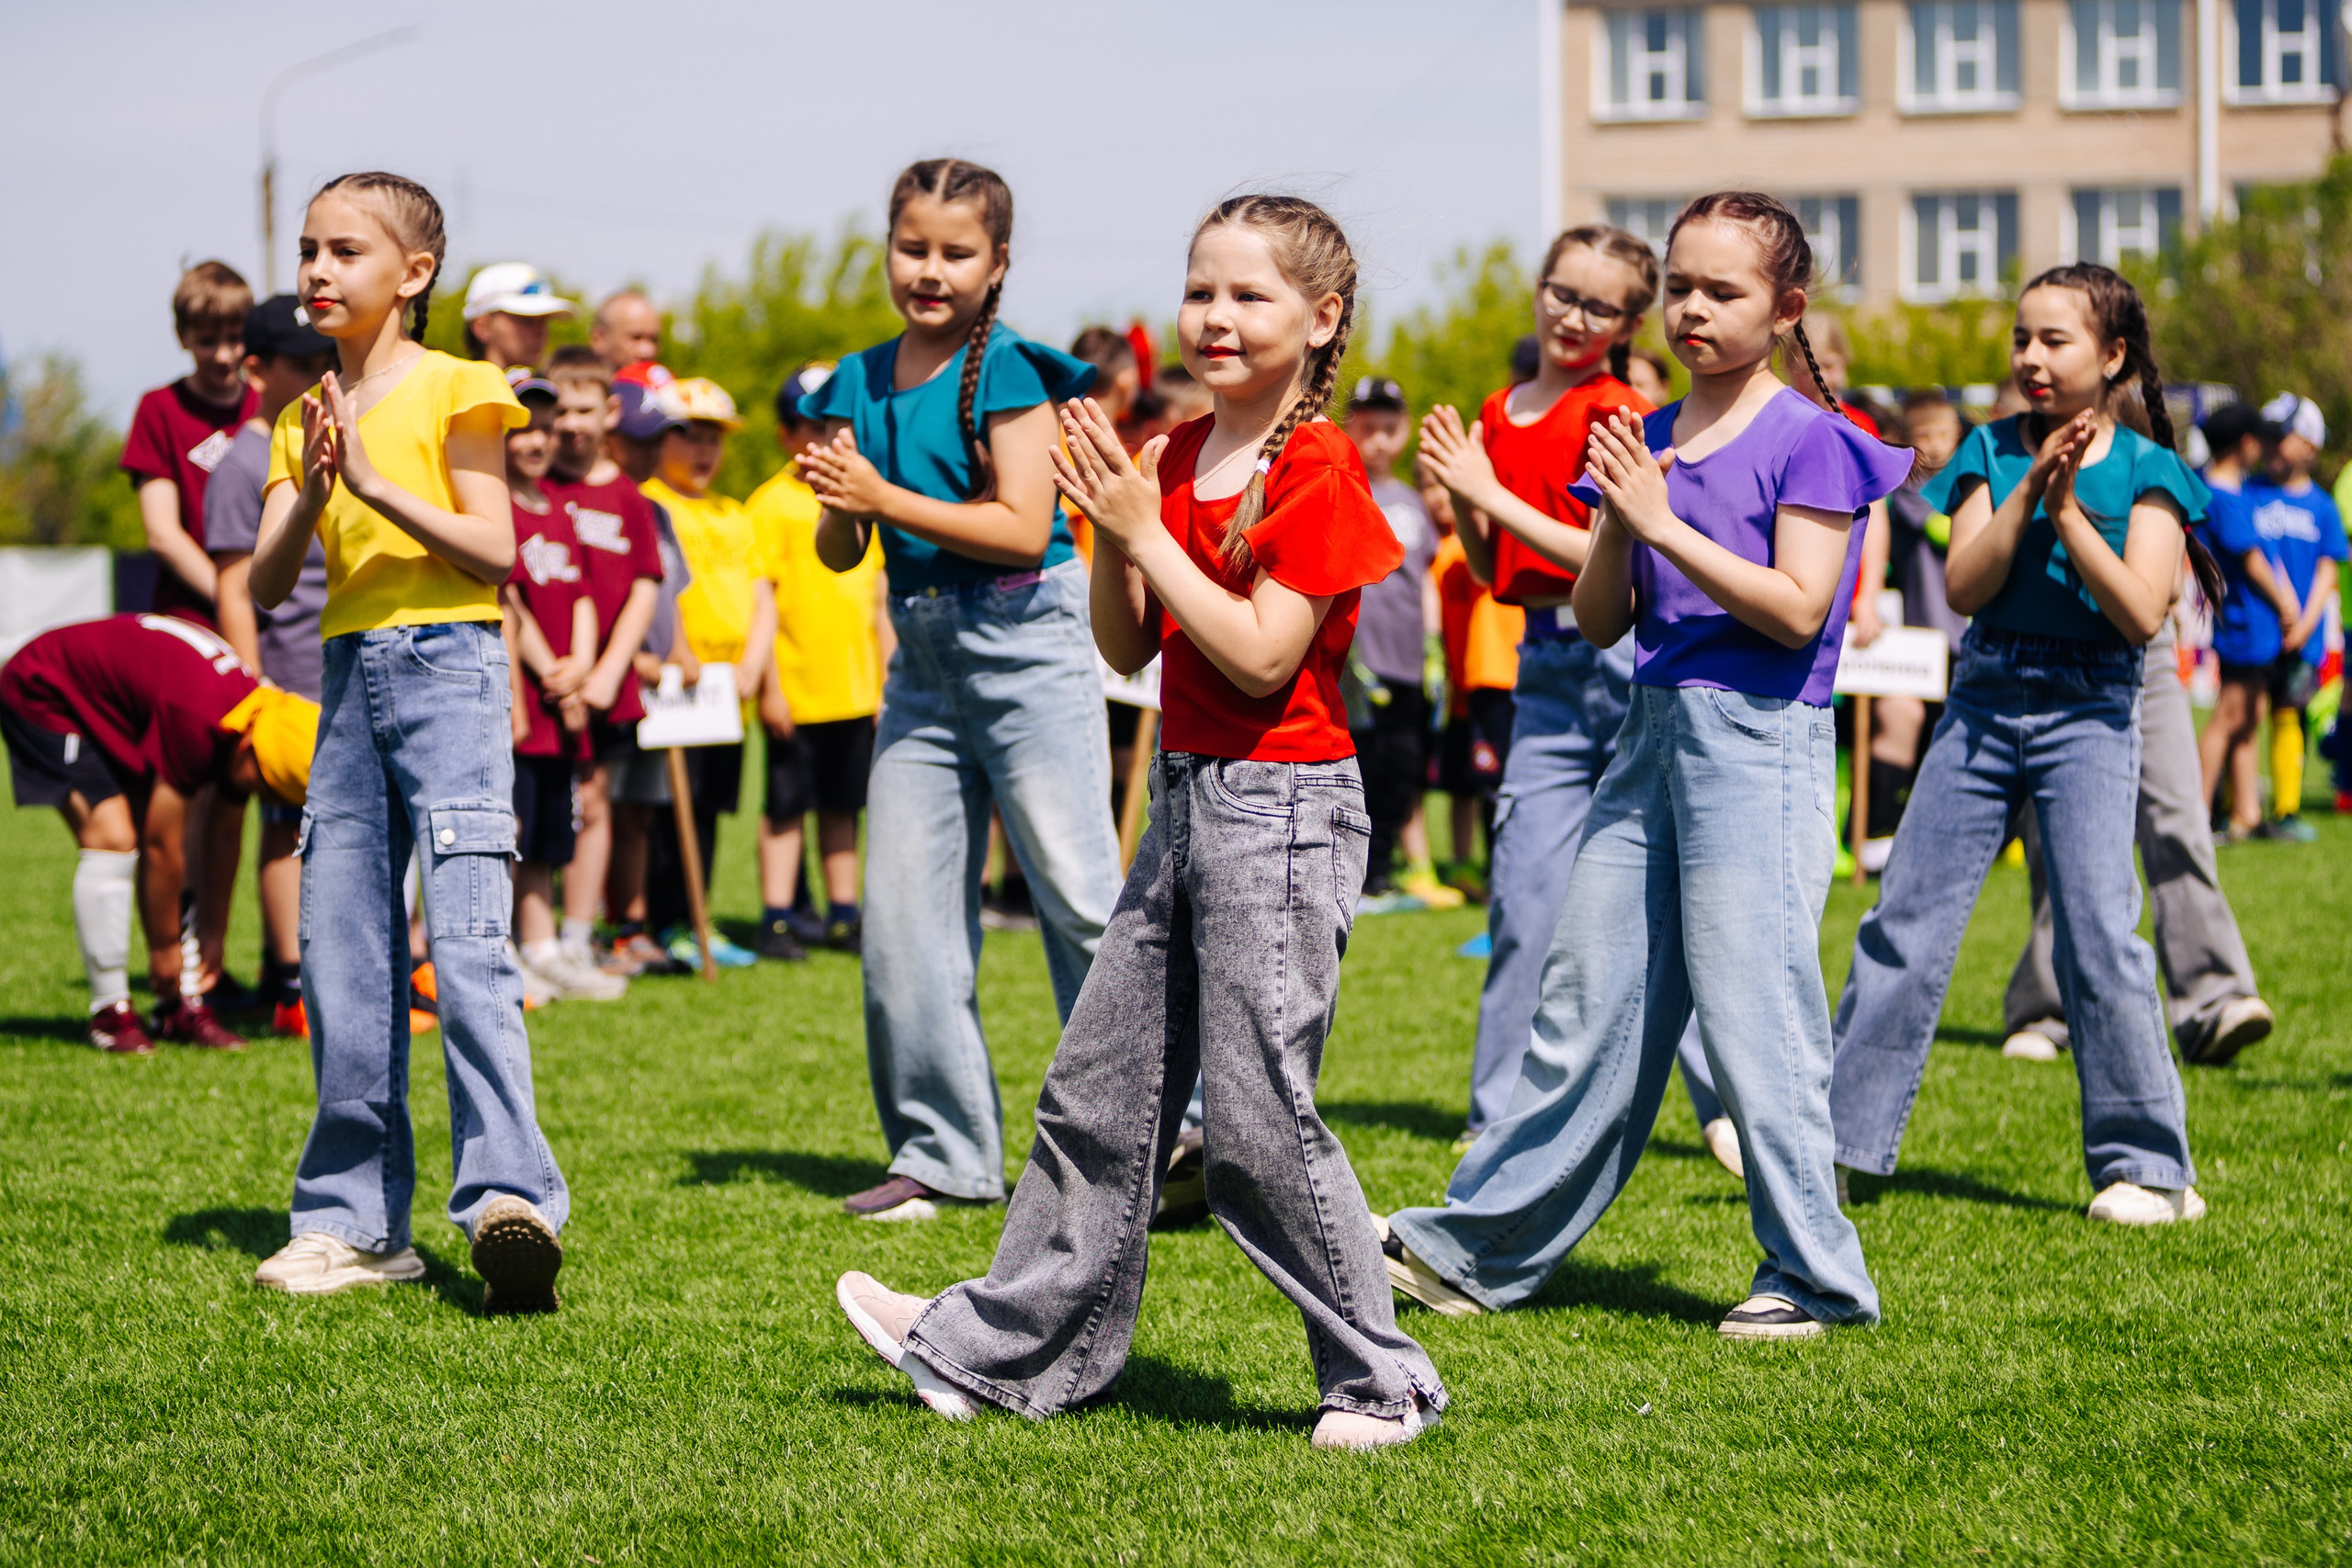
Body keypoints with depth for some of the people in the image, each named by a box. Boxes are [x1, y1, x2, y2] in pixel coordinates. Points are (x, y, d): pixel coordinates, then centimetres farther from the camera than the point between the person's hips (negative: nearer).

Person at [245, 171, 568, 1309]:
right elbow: (266, 583, 8)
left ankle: (509, 1200, -21)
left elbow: (495, 549, -10)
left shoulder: (451, 392, -1)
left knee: (466, 940, -16)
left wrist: (374, 482, -17)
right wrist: (313, 493, -9)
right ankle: (356, 1220, 10)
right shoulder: (305, 420, 16)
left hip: (447, 668, -6)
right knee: (338, 954, 4)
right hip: (350, 676, 6)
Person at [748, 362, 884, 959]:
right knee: (786, 808, 1)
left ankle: (842, 915, 20)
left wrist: (887, 680, 15)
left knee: (843, 805, 12)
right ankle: (777, 918, 5)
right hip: (795, 694, -5)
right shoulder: (772, 504, -6)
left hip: (855, 689, 5)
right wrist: (769, 686, -12)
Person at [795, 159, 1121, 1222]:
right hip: (921, 655, 7)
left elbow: (1023, 527, -17)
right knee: (902, 911, 5)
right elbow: (841, 555, 12)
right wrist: (836, 504, -11)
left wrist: (884, 497, -19)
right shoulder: (861, 383, 10)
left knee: (1079, 896, -6)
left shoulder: (1008, 372, -8)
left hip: (1025, 643, -7)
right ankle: (943, 1152, 14)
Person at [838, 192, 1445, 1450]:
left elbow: (1263, 655, -21)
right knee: (1097, 1092, 14)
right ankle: (995, 1349, 23)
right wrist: (1109, 535, -6)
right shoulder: (1175, 459, 11)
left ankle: (1378, 1381, 4)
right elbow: (1128, 649, 11)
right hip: (1186, 795, 8)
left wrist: (1144, 529, -18)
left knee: (1259, 1119, -7)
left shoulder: (1318, 471, -13)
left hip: (1281, 811, -8)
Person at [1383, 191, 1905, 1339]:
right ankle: (1480, 1249, 15)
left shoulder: (1808, 441, -6)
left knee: (1750, 1007, -6)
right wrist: (1617, 524, -9)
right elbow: (1597, 620, 10)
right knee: (1587, 999, 10)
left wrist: (1664, 522, -16)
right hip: (1651, 728, 7)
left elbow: (1798, 610, -15)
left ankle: (1813, 1275, 4)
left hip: (1758, 740, -6)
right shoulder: (1644, 439, 12)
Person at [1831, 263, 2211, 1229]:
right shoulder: (1992, 452, 6)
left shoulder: (2146, 470, -2)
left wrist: (2069, 508, -18)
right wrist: (2030, 488, -16)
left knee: (2099, 934, -12)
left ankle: (2147, 1165, -1)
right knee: (1907, 916, 2)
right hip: (1984, 702, 3)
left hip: (2089, 714, -3)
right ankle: (1836, 1137, 11)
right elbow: (1966, 587, -5)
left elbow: (2142, 611, -13)